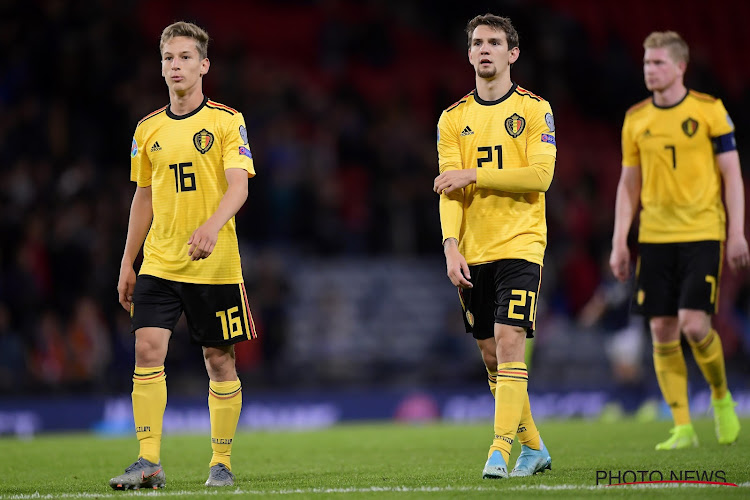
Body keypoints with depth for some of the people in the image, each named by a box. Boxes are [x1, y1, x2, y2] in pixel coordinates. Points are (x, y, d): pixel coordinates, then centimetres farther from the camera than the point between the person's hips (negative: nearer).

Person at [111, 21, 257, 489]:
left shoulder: (227, 121, -3)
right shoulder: (148, 129, 10)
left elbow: (238, 187, -13)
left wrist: (212, 226, -32)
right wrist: (128, 263, 15)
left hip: (215, 264, -3)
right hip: (159, 264, 3)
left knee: (220, 360, 3)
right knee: (148, 350, -12)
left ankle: (222, 462, 14)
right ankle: (150, 462, -12)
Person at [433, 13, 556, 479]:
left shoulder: (535, 109, 0)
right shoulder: (453, 118, 9)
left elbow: (540, 175, -11)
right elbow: (448, 190, 1)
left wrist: (473, 175, -12)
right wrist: (451, 247, -12)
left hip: (519, 244, -4)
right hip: (473, 251, 4)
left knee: (509, 340, -16)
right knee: (491, 353, 7)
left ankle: (501, 449, -19)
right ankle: (533, 447, 20)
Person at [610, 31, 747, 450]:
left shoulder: (708, 110, -2)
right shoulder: (636, 119, 8)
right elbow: (629, 184, 13)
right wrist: (619, 243, 6)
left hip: (702, 234, -4)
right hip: (654, 237, 4)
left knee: (693, 323, -15)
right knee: (662, 329, -1)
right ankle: (683, 428, 5)